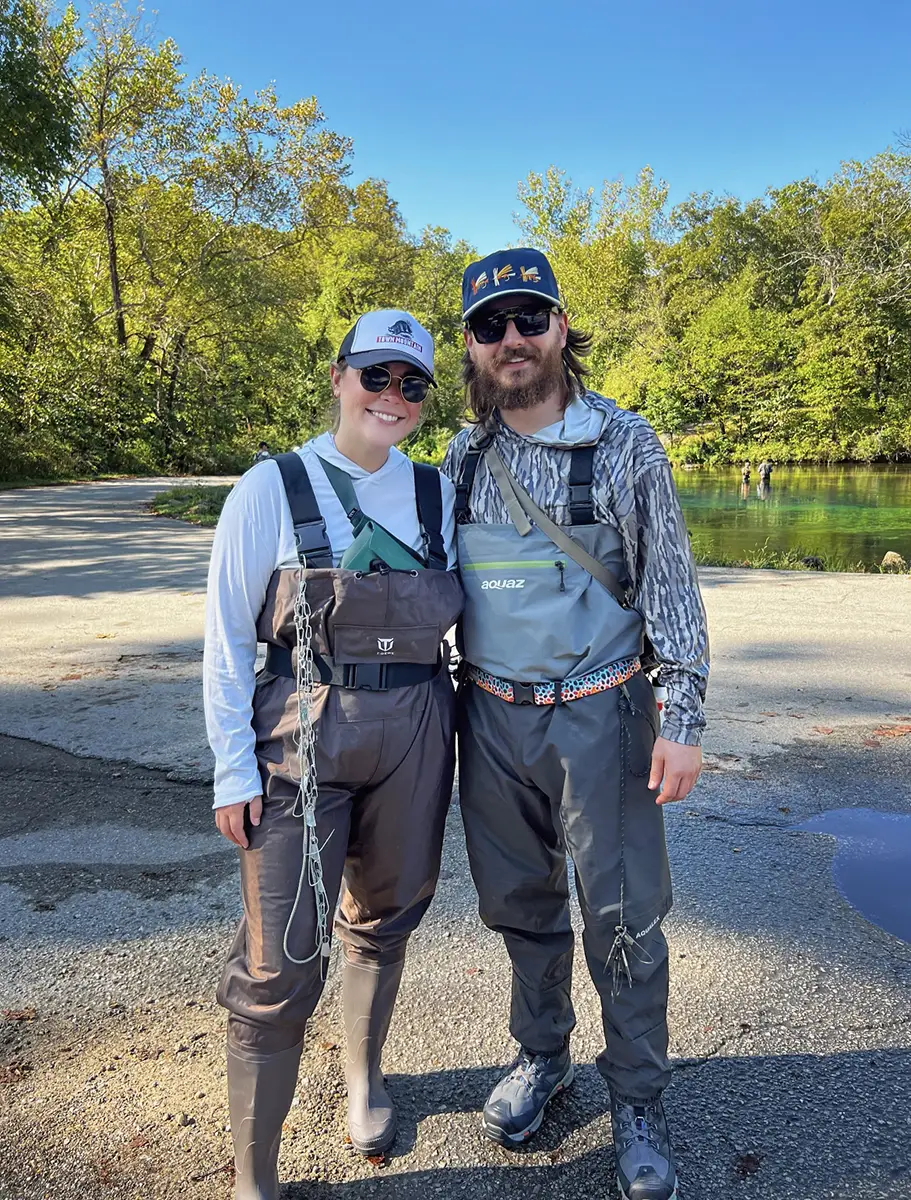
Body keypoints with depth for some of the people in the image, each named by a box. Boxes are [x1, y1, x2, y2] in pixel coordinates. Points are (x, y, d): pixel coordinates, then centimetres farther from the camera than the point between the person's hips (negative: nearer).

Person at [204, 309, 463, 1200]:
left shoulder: (438, 493, 5)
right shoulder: (272, 489, -6)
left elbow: (465, 613, 14)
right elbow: (226, 637, -5)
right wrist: (234, 767, -9)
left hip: (413, 733, 4)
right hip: (301, 735, -3)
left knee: (384, 917, 19)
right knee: (280, 960, -1)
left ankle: (364, 1075, 47)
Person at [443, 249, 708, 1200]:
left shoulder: (625, 444, -6)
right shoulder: (463, 457, 5)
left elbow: (671, 584, -6)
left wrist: (681, 719, -11)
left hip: (598, 718, -3)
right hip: (492, 719, 4)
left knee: (623, 920, 6)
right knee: (519, 904, 17)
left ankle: (638, 1104, 28)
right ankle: (540, 1056, 41)